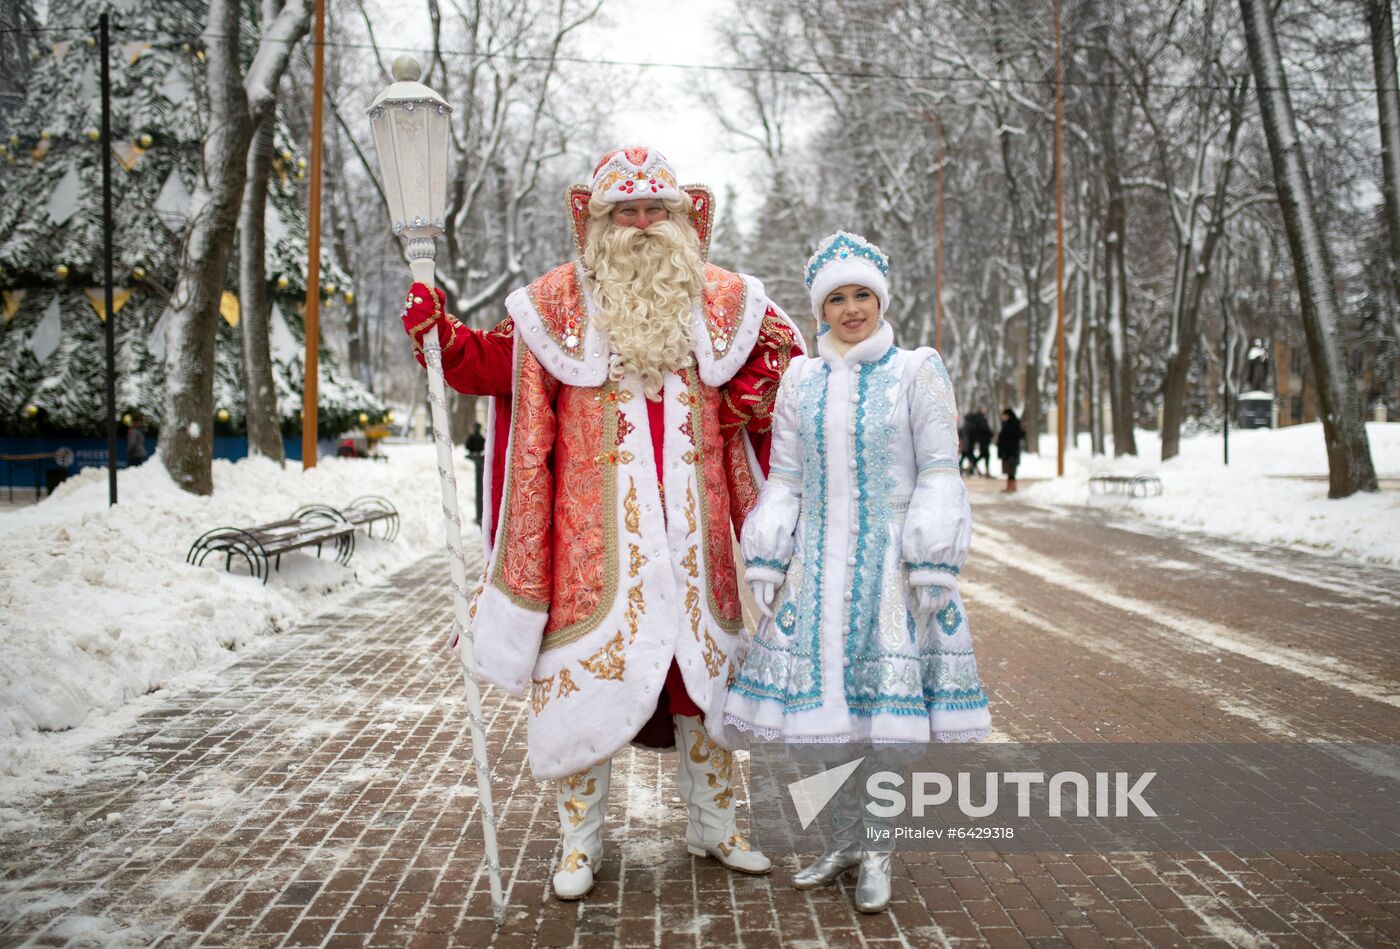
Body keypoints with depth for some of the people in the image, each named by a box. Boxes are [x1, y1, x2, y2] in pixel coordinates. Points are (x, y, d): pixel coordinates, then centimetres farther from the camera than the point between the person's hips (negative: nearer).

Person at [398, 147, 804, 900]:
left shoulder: (720, 299, 9)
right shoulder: (557, 301, 4)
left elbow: (781, 348, 20)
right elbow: (492, 365, 3)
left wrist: (749, 401, 3)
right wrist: (440, 333, -14)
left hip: (691, 519, 3)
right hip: (596, 520, -2)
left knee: (704, 660, 11)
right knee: (590, 664, -1)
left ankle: (714, 825, 28)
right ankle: (580, 842, 16)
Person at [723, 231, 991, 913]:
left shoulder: (916, 373, -2)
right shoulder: (800, 381, 8)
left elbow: (939, 475, -4)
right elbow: (783, 481, 10)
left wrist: (933, 568, -10)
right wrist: (765, 564, 4)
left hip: (889, 562, -3)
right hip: (818, 563, 4)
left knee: (886, 705, -1)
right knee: (823, 703, 6)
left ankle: (879, 851, 15)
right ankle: (848, 842, 24)